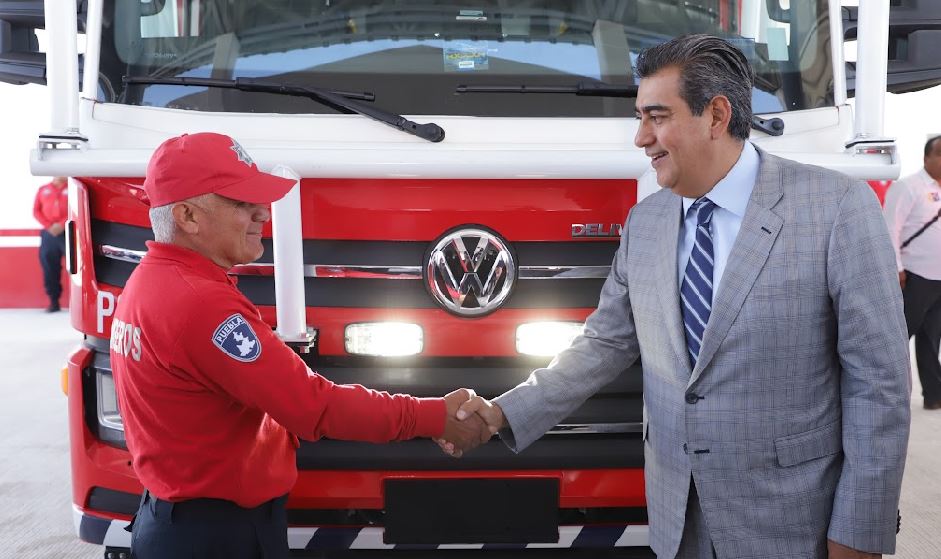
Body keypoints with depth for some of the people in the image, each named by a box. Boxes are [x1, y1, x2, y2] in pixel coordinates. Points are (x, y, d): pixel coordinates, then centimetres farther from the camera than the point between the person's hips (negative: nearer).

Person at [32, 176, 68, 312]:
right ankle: (54, 302, 7)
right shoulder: (43, 189, 16)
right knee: (49, 267, 2)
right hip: (48, 234, 3)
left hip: (68, 233, -3)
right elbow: (36, 211, 11)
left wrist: (62, 225, -13)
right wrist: (48, 225, -5)